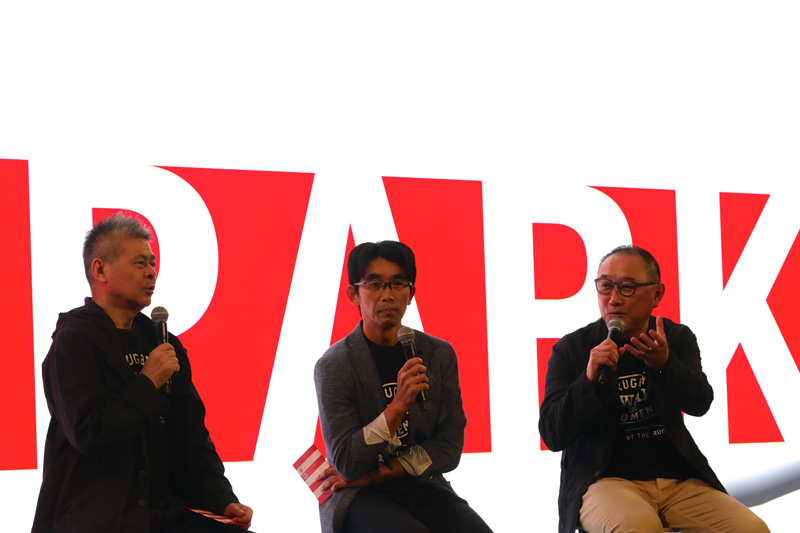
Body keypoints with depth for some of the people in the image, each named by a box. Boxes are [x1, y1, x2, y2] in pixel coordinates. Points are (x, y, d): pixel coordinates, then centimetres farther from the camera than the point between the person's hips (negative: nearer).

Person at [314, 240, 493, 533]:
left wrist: (373, 474, -7)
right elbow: (347, 462, -12)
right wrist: (398, 405, -24)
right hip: (359, 498, -3)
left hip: (423, 488, 3)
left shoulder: (440, 355, 5)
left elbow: (448, 449, 3)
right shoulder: (334, 366, -6)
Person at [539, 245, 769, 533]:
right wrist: (590, 380, -22)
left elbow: (699, 404, -7)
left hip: (679, 479, 3)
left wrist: (664, 364, -27)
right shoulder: (570, 349, 2)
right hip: (606, 479, -3)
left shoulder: (678, 338, 11)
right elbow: (552, 436, -6)